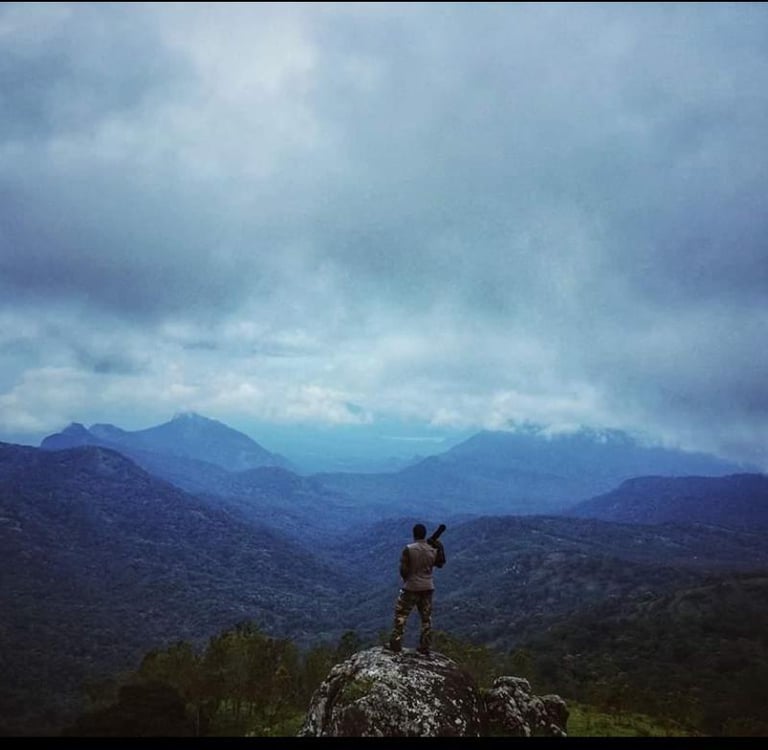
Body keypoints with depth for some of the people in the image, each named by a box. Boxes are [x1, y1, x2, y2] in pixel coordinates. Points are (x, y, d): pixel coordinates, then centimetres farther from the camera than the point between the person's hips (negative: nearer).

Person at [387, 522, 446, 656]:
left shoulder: (408, 549, -15)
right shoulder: (433, 549, -4)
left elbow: (403, 569, -13)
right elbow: (439, 564, 13)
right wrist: (440, 548, 13)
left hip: (411, 587, -4)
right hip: (428, 587, 4)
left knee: (401, 615, 7)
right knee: (426, 618, 12)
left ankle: (396, 644, 4)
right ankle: (425, 648, 15)